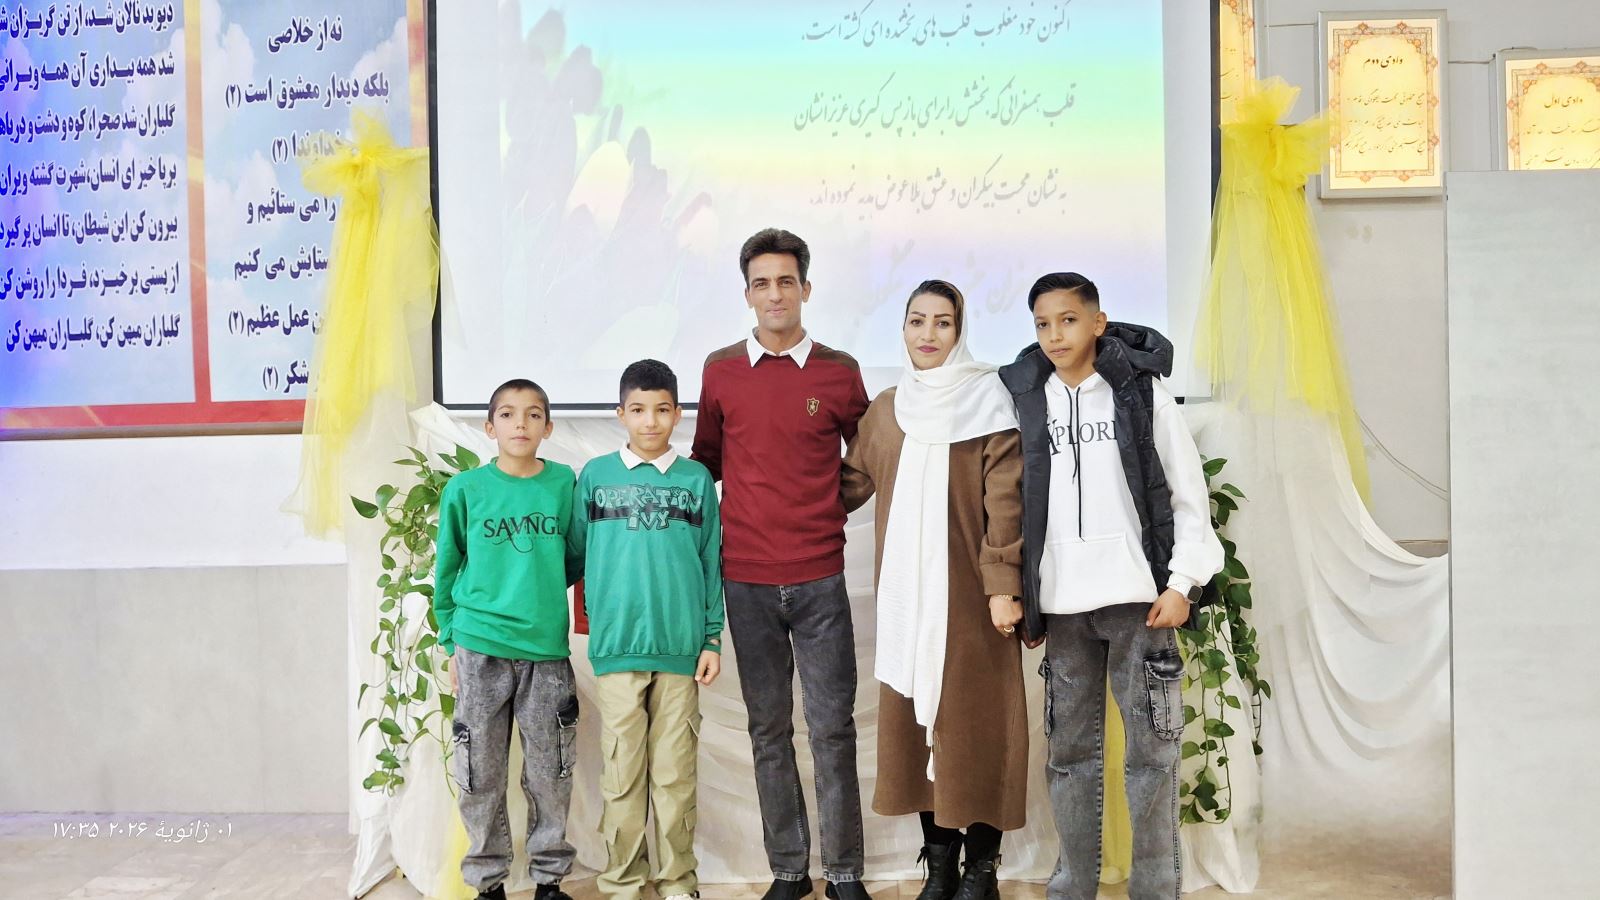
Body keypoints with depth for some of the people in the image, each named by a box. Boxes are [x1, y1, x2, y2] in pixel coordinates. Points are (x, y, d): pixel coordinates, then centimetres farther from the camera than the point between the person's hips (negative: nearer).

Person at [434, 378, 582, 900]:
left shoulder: (564, 484, 1)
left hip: (547, 648, 1)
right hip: (481, 650, -1)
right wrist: (451, 642, 7)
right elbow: (446, 571, 7)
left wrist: (542, 589, 2)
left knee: (550, 775, 8)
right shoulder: (465, 490, -1)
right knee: (481, 775, 7)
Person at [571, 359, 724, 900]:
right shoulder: (595, 475, 5)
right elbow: (575, 553, 9)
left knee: (675, 773, 5)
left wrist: (712, 638, 4)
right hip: (616, 647, 0)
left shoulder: (697, 480, 6)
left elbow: (712, 565, 7)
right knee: (621, 773, 5)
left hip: (681, 647, 0)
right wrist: (589, 612, 3)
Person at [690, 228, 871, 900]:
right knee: (769, 730, 9)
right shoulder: (721, 371, 4)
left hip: (820, 579, -1)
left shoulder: (839, 372, 2)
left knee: (832, 729, 2)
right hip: (746, 579, 1)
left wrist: (826, 512, 6)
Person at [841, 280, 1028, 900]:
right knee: (914, 720, 6)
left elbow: (1005, 499, -8)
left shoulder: (986, 400, -2)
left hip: (970, 592, -4)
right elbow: (852, 483, 15)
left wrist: (1003, 583, -14)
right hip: (906, 592, 4)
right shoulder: (885, 409, 12)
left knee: (976, 722, -1)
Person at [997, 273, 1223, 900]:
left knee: (1151, 747, -1)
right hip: (1061, 604, 3)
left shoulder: (1142, 391, 2)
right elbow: (1016, 502, 11)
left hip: (1137, 596, -2)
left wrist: (1182, 582, -6)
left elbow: (1189, 494, 1)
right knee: (1070, 749, 8)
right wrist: (1015, 589, 6)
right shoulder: (1026, 401, 8)